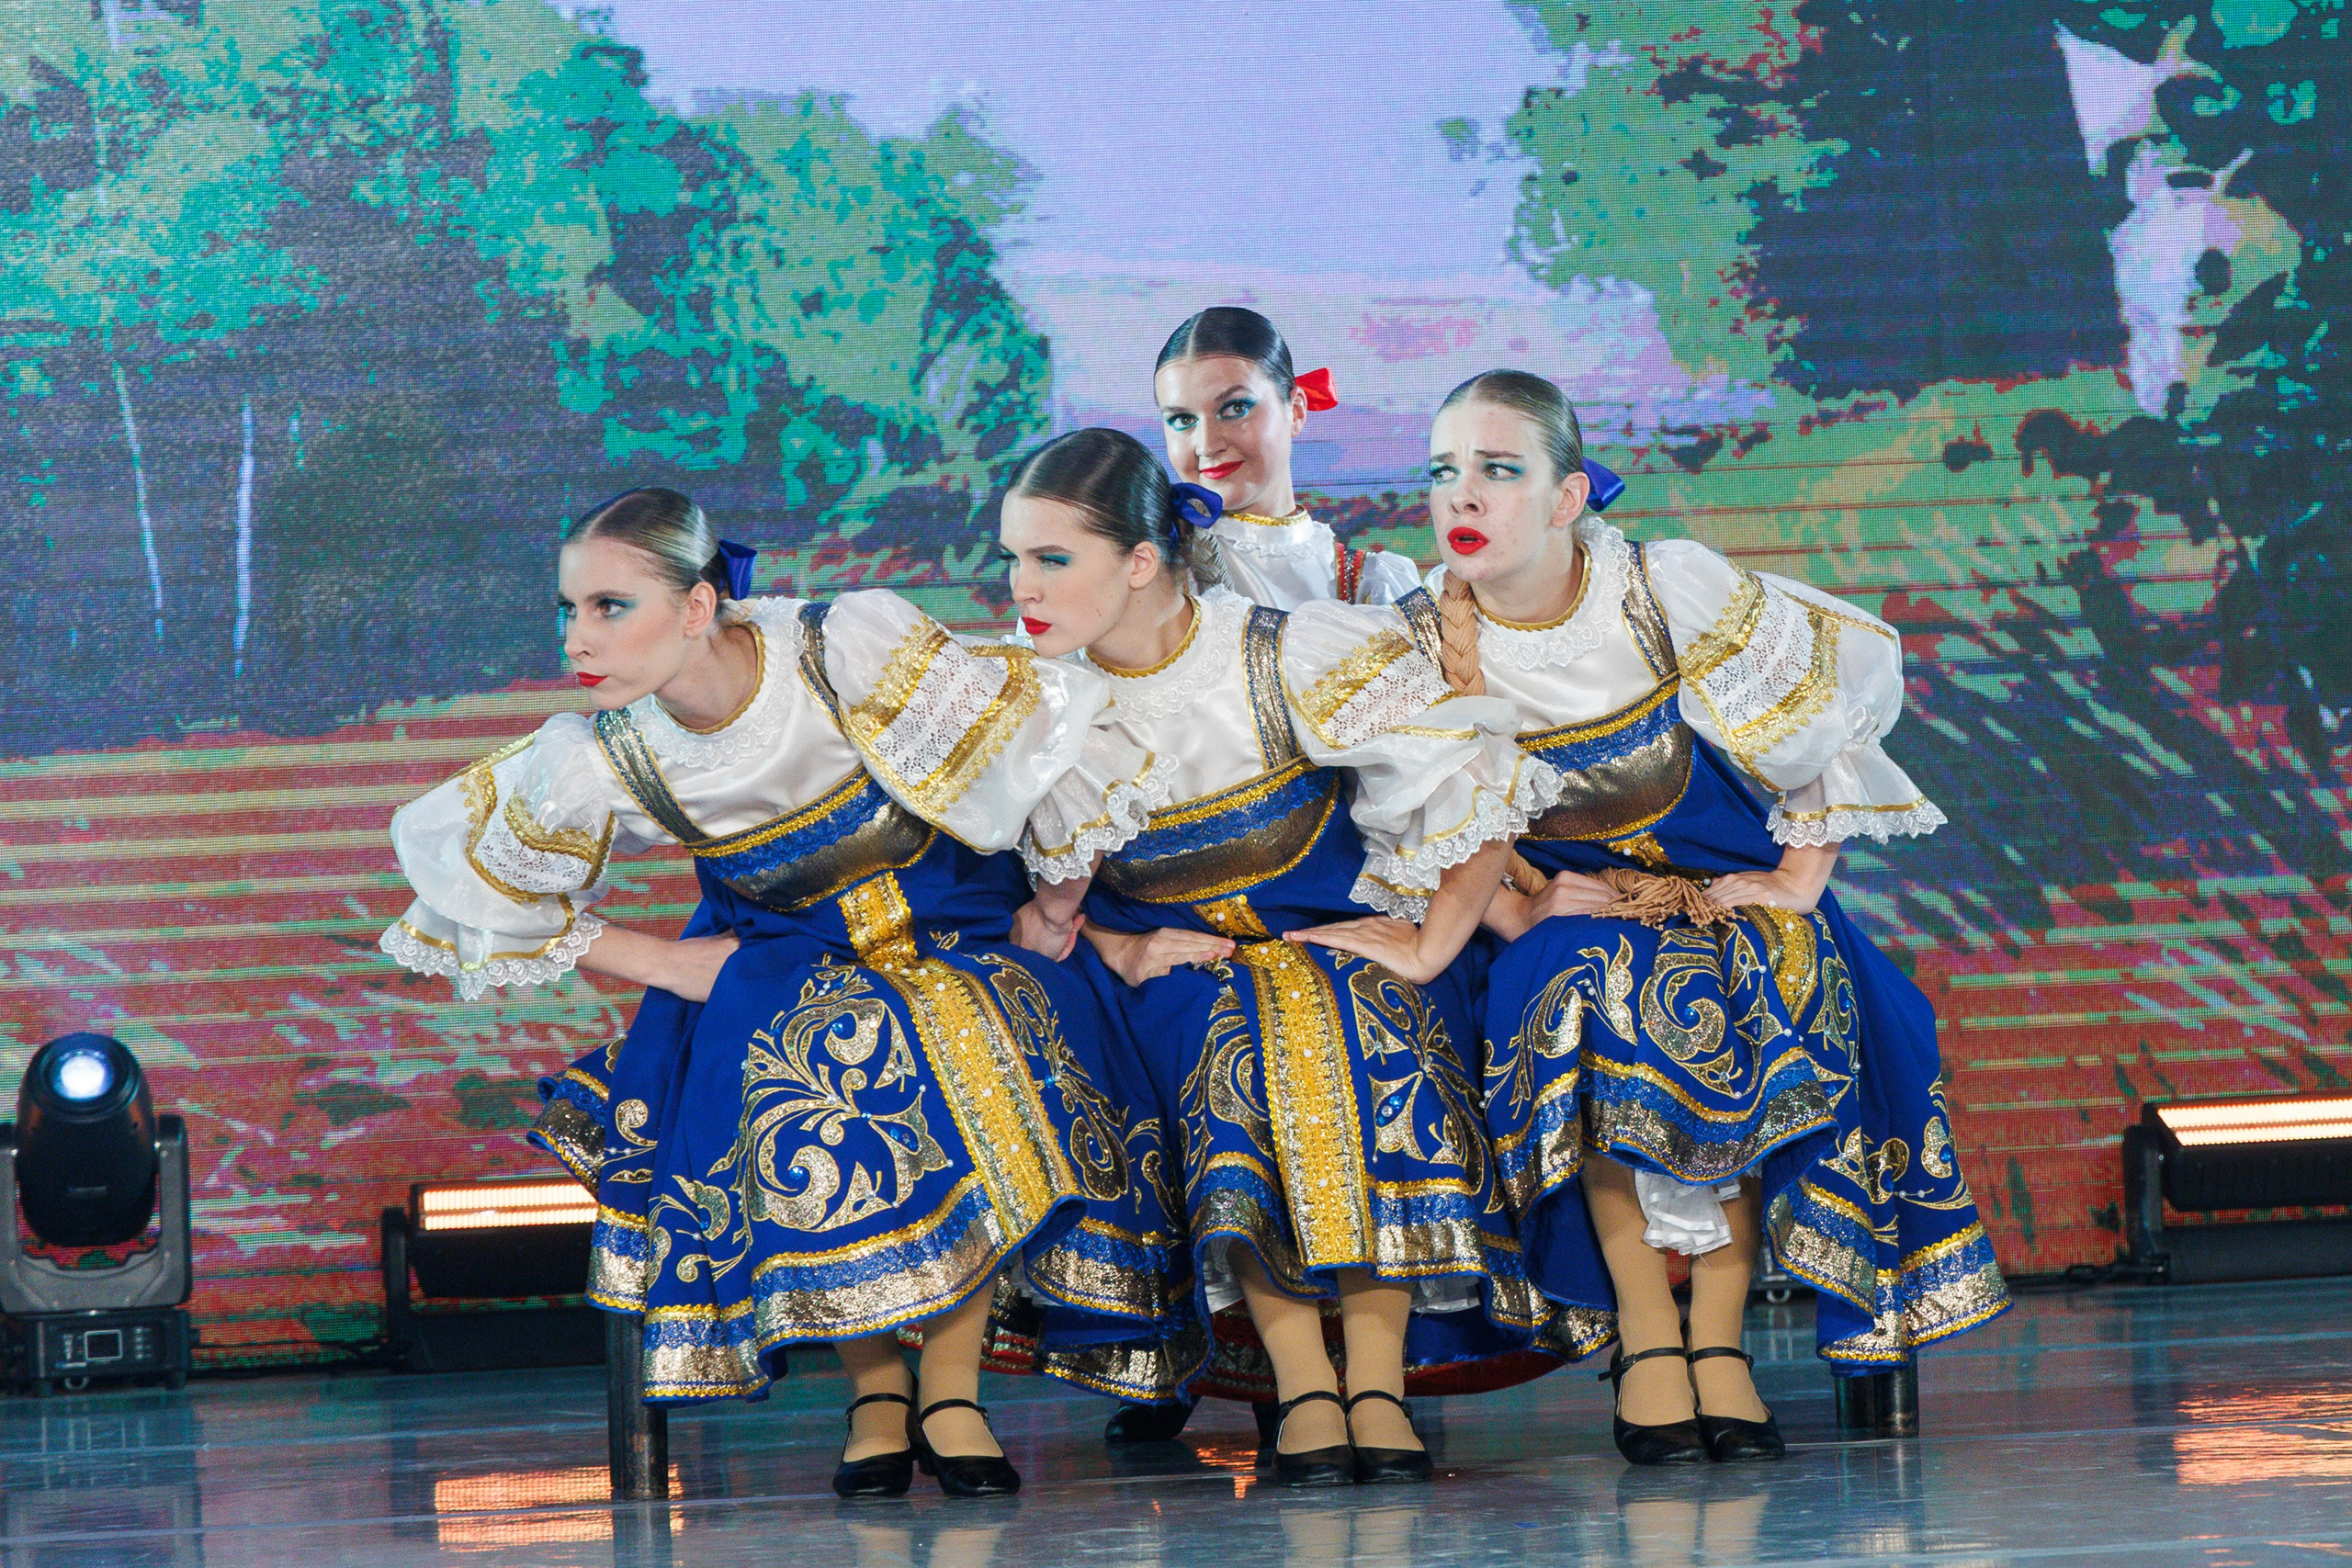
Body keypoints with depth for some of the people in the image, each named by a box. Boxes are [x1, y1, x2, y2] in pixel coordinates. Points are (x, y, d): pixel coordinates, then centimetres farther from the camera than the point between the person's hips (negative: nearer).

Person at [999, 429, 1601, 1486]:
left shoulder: (1293, 661, -15)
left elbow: (1479, 776, -12)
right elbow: (1021, 888, 5)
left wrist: (1431, 943, -13)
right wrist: (1117, 951, -12)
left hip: (1334, 933, -1)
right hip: (1169, 963, 1)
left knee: (1354, 1040, -34)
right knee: (1238, 1052, -33)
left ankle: (1379, 1379, -30)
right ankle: (1299, 1383, -30)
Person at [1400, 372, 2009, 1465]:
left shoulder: (1668, 590, -16)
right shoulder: (1418, 642, -12)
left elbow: (1854, 673, -6)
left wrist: (1801, 878, -7)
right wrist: (1514, 912, -16)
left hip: (1721, 885, 0)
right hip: (1567, 904, 0)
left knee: (1755, 1013, -32)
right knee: (1594, 1004, -33)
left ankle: (1719, 1338, -24)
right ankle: (1646, 1338, -26)